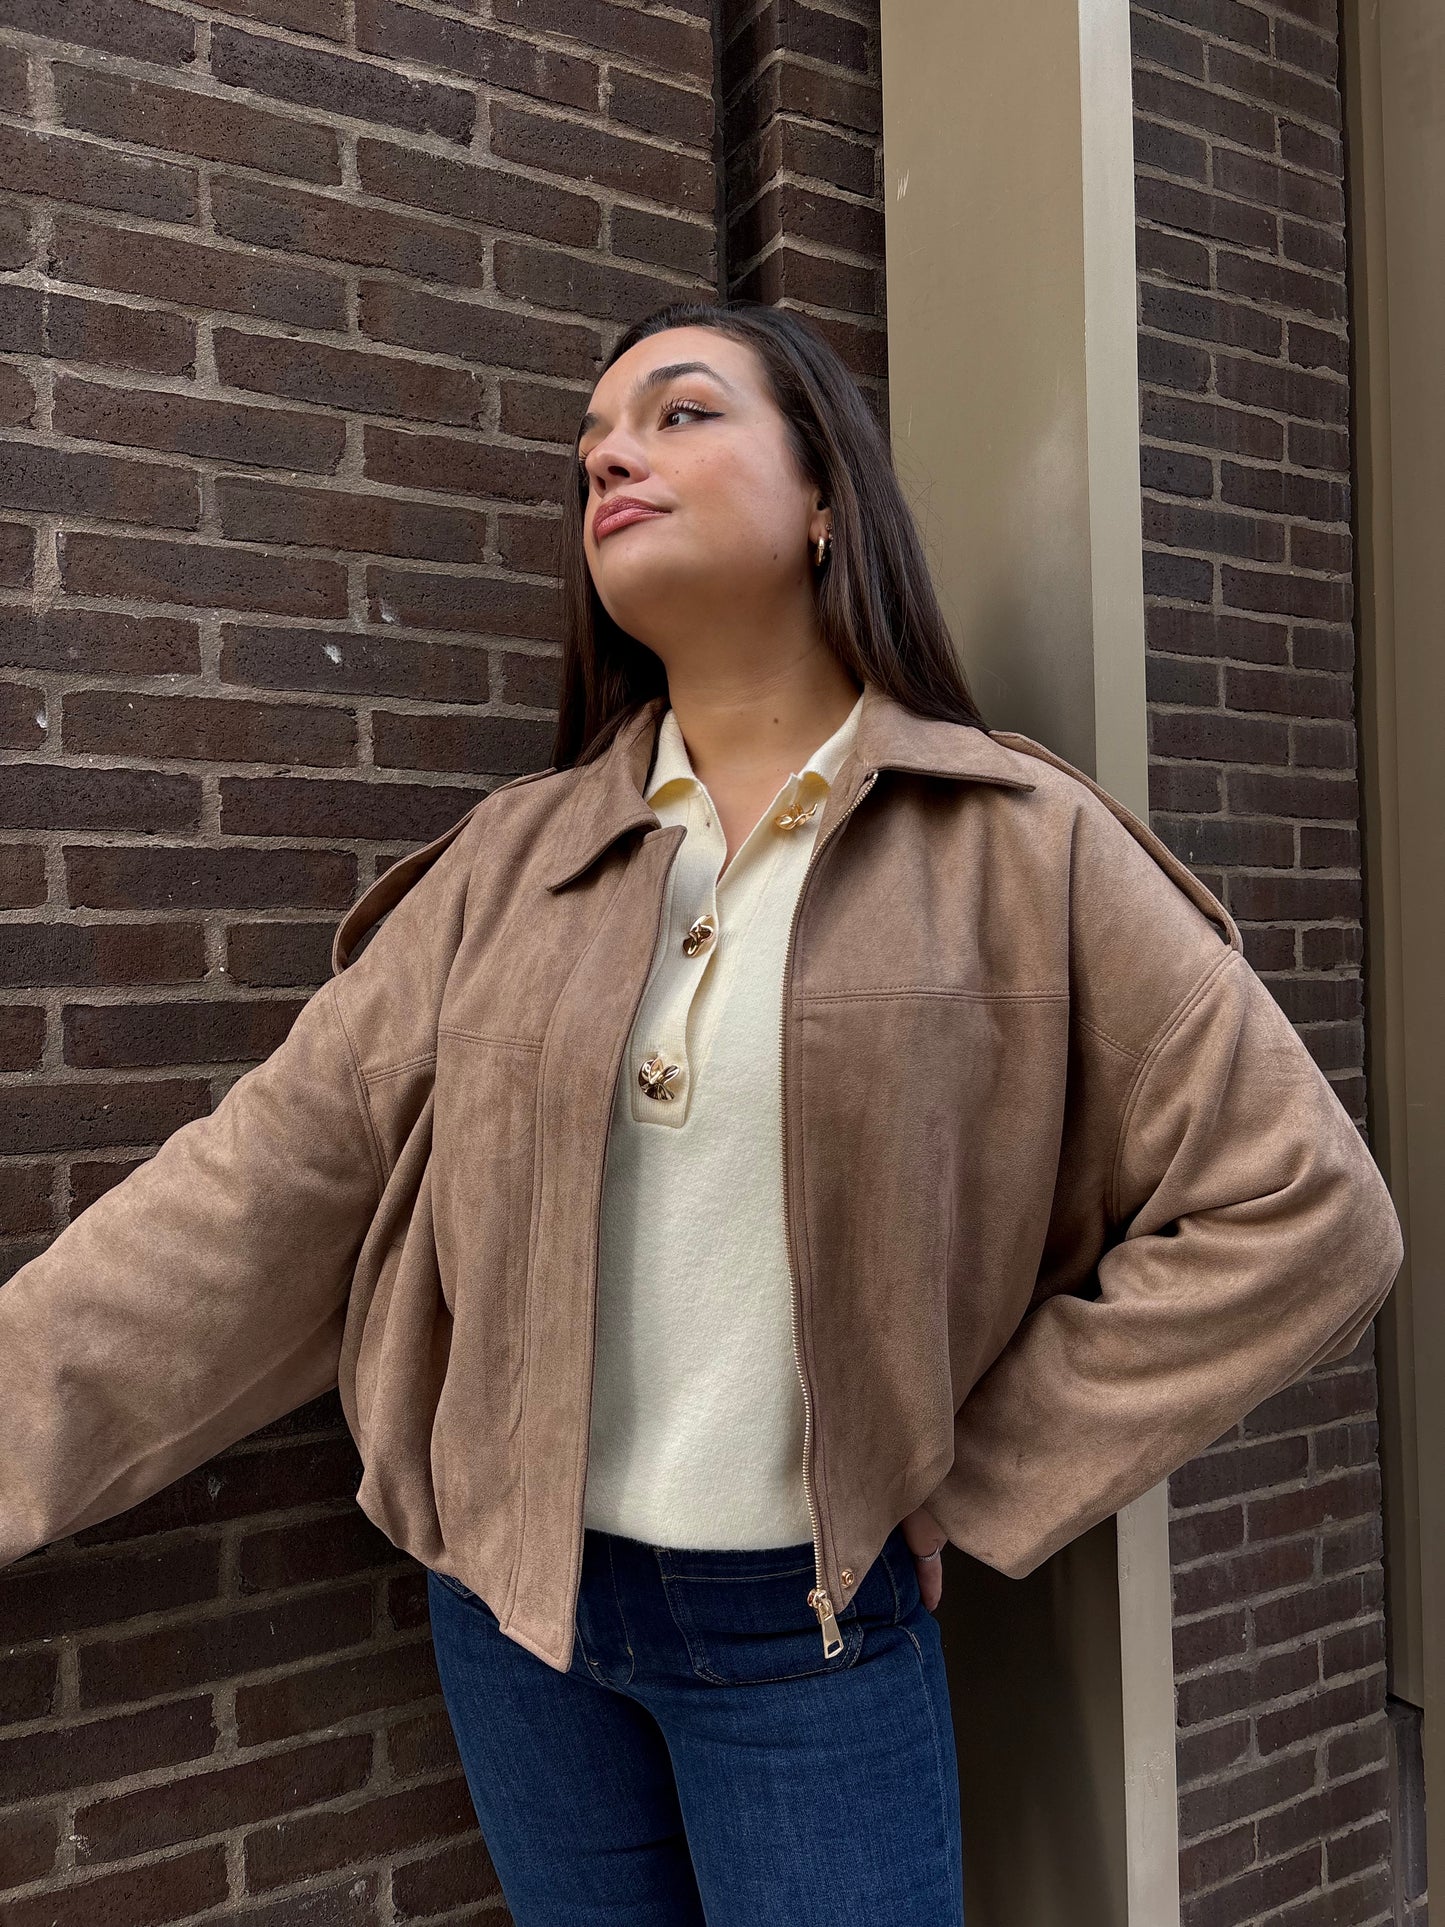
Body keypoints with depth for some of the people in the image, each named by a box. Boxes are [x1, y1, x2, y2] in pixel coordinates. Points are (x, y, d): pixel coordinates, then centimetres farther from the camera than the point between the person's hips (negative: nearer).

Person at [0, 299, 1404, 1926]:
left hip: (809, 1628, -2)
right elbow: (271, 1182, -3)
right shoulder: (516, 858, -2)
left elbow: (1302, 1211, -9)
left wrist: (980, 1476, -9)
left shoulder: (1017, 849, -10)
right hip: (514, 1603, 3)